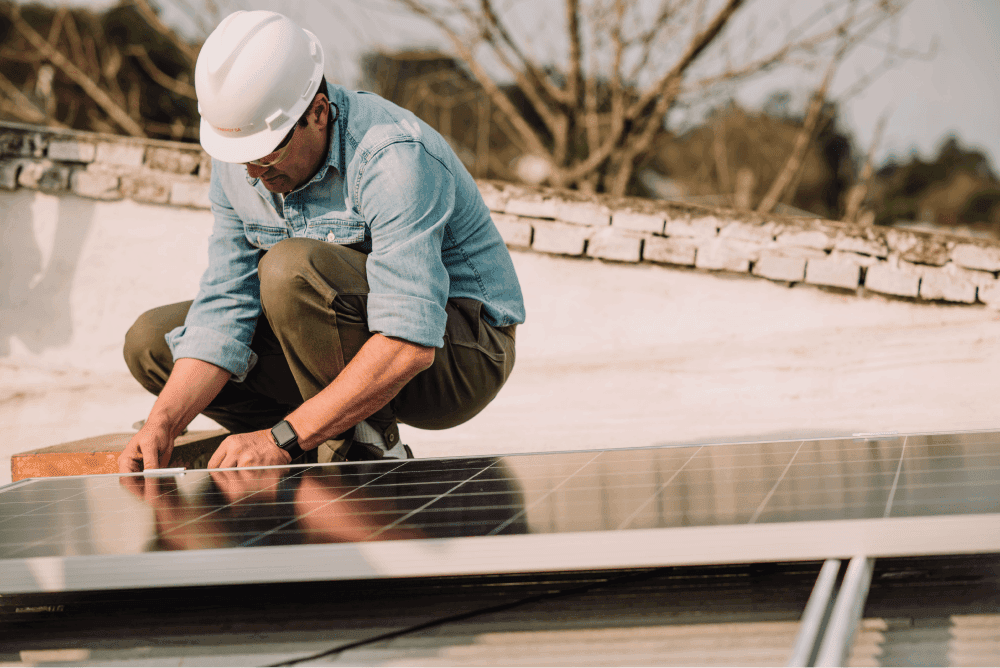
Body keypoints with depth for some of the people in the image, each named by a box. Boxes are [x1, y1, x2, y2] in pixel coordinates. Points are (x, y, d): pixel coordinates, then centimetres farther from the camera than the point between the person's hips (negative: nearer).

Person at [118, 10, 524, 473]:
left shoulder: (396, 158, -30)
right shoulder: (238, 163, -6)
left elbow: (410, 346, -37)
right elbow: (223, 312, -6)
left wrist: (282, 439, -37)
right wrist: (163, 424, -22)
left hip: (462, 353, -8)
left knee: (292, 267, -33)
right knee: (152, 341, -1)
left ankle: (367, 455, -17)